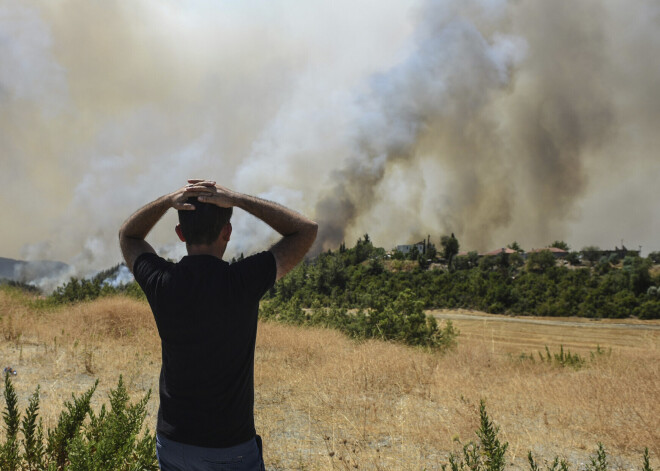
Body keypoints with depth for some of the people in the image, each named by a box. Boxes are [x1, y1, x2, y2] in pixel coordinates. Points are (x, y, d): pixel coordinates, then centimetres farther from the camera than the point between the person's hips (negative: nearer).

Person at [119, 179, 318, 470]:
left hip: (172, 443, 4)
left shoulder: (161, 283, -12)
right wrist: (237, 199, -11)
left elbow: (128, 236, 12)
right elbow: (306, 230, -6)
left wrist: (168, 201, -5)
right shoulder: (243, 282, -20)